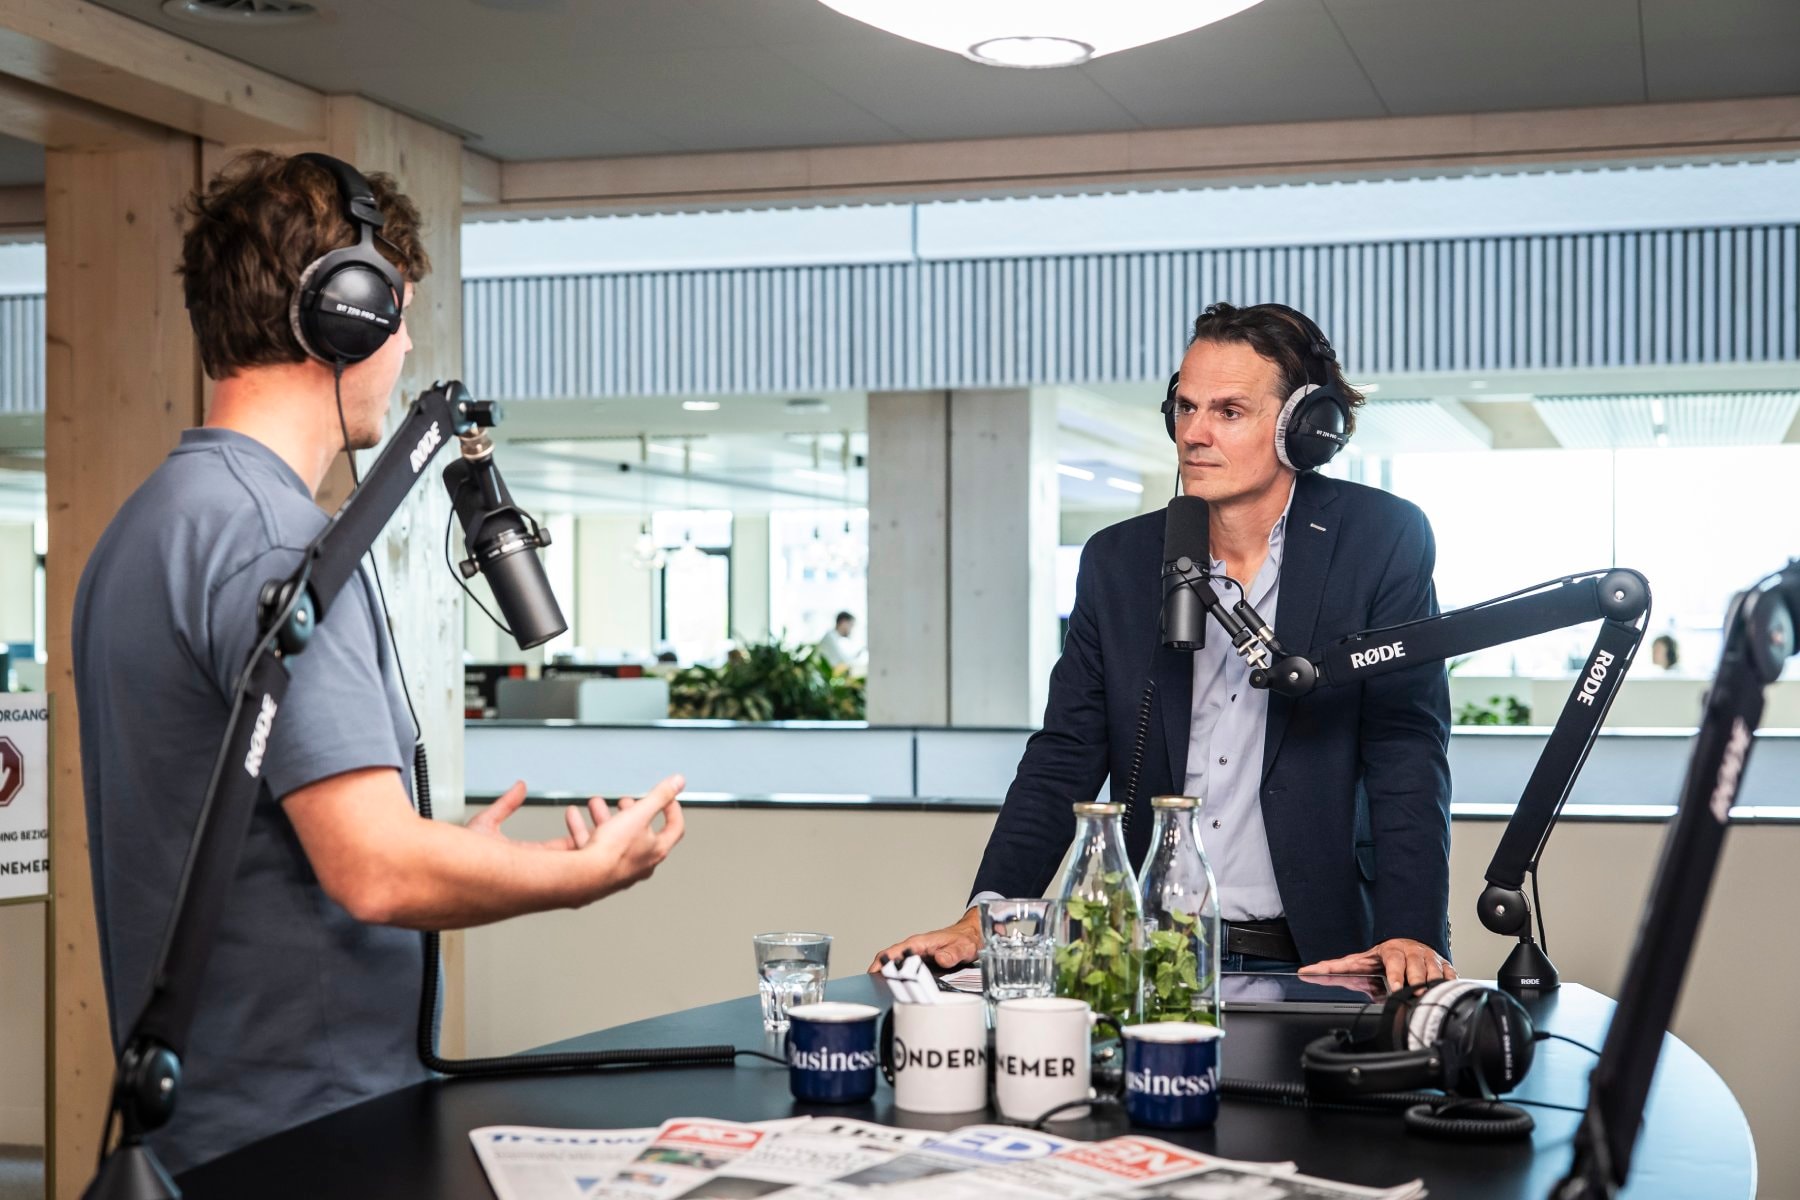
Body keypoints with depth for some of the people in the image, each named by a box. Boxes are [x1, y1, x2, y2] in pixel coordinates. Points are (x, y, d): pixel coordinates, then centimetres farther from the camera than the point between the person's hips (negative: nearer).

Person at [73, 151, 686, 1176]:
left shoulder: (150, 524, 12)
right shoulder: (271, 536, -20)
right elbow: (377, 871, -25)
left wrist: (449, 858, 22)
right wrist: (589, 872, -9)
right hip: (307, 1128, -10)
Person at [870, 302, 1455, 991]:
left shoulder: (1383, 541, 0)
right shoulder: (1119, 561, 9)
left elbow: (1407, 751, -5)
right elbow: (1064, 758, 9)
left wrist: (1410, 933, -19)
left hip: (1313, 964, -3)